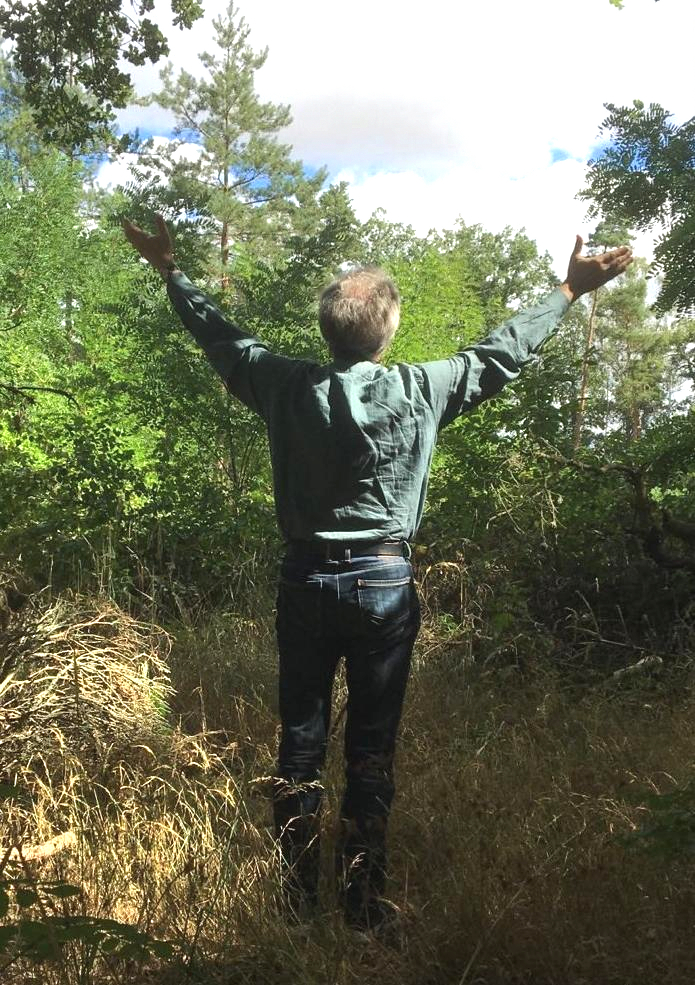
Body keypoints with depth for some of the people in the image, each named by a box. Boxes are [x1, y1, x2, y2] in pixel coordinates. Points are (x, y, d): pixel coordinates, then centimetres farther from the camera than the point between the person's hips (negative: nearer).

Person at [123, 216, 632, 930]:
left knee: (299, 742, 12)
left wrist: (170, 271, 24)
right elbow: (504, 350, 4)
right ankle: (364, 905, 17)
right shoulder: (421, 392, -9)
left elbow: (220, 337, 9)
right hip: (385, 586, -1)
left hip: (306, 583, 2)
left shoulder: (288, 387, -6)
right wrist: (569, 290, 17)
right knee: (371, 750, 8)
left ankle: (297, 897, 22)